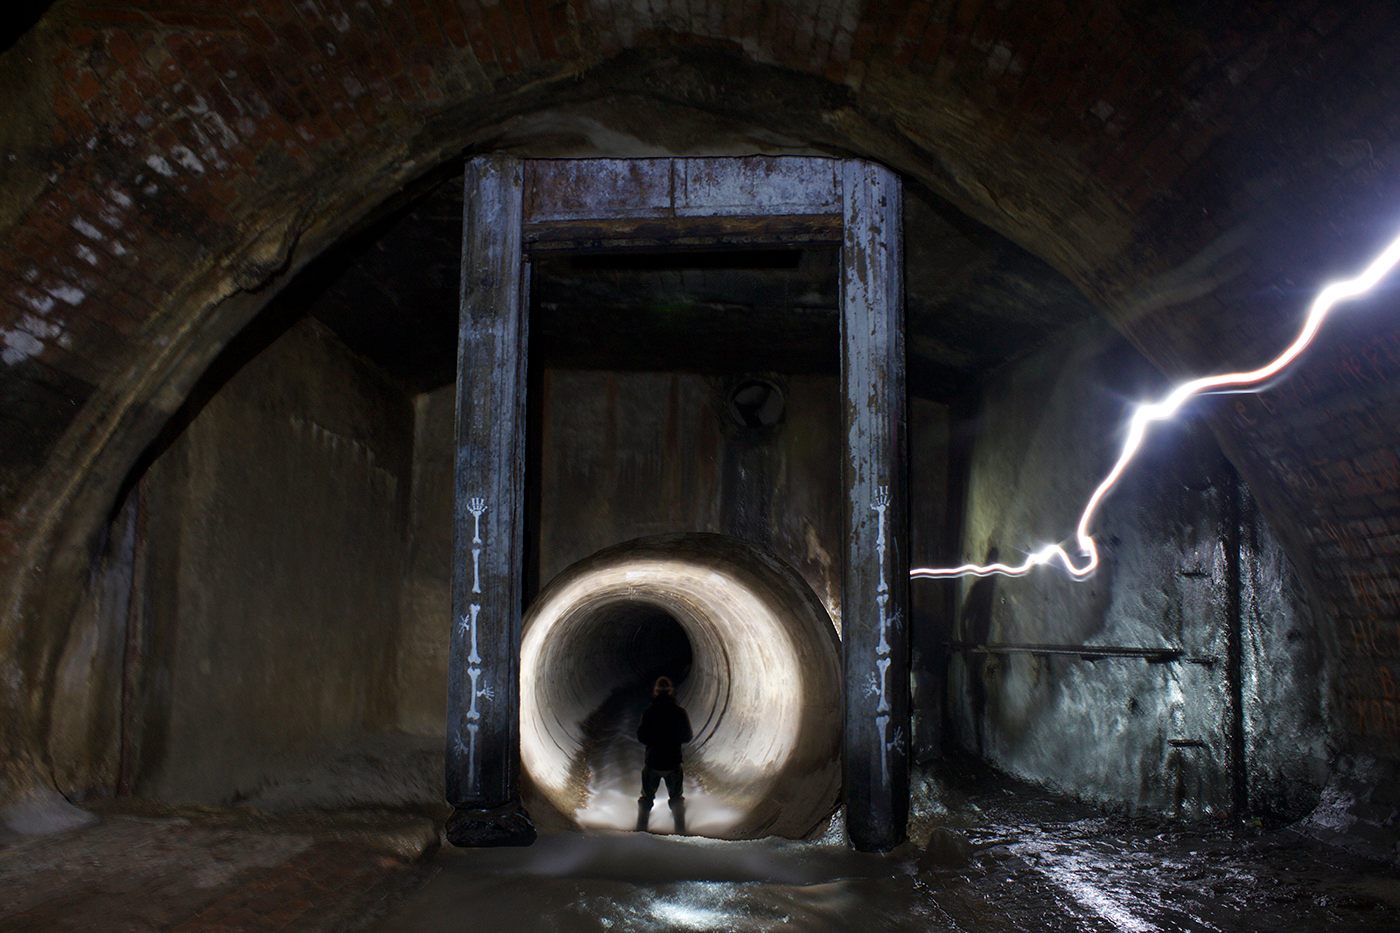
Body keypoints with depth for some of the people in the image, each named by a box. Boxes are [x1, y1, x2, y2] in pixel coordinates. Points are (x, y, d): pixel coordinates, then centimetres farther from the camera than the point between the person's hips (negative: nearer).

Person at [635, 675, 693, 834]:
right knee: (676, 798, 18)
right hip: (674, 762, 1)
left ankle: (641, 829, 13)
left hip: (652, 761, -1)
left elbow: (641, 737, -9)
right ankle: (680, 831, 13)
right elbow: (687, 737, -1)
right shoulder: (679, 713, -9)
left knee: (647, 797, 16)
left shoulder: (649, 712, -12)